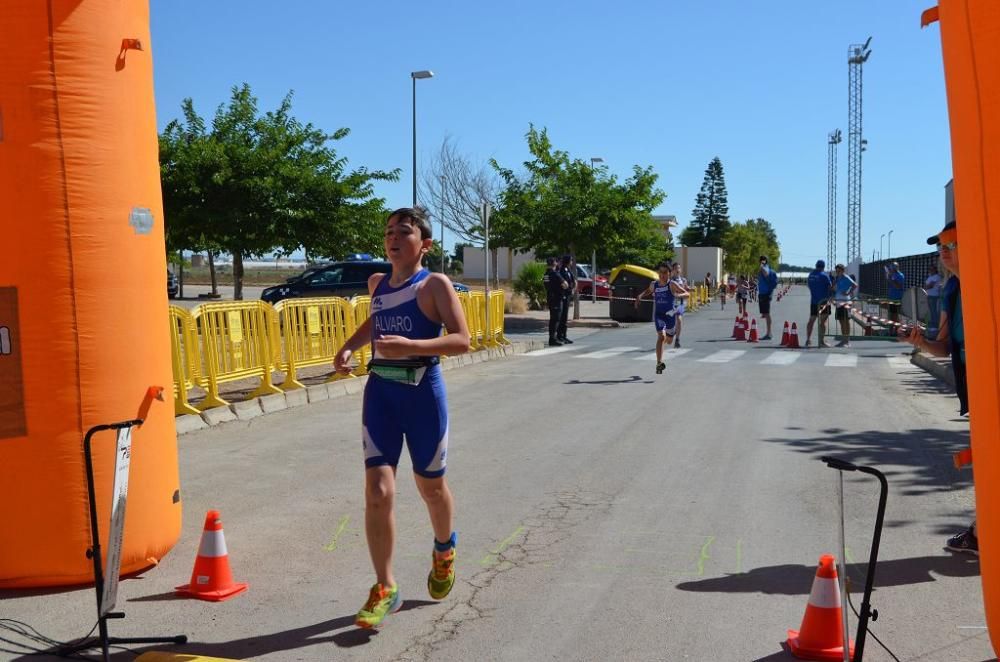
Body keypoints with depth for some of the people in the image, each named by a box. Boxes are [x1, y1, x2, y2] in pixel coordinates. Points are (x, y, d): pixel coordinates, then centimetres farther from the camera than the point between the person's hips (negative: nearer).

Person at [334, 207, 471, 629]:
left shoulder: (435, 284, -8)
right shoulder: (377, 284, 9)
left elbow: (461, 340, -17)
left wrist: (409, 346, -28)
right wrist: (348, 347, 13)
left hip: (422, 391, -4)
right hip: (380, 391, 4)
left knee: (430, 485, 14)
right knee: (377, 490, -6)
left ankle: (444, 550, 45)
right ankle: (385, 589, 5)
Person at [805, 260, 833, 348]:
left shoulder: (811, 274, 7)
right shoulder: (824, 275, -11)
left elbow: (808, 284, 18)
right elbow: (830, 287, -6)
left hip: (813, 300, 6)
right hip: (823, 300, -6)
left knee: (811, 320, 13)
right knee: (823, 321, -4)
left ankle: (808, 340, 15)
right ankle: (821, 341, -7)